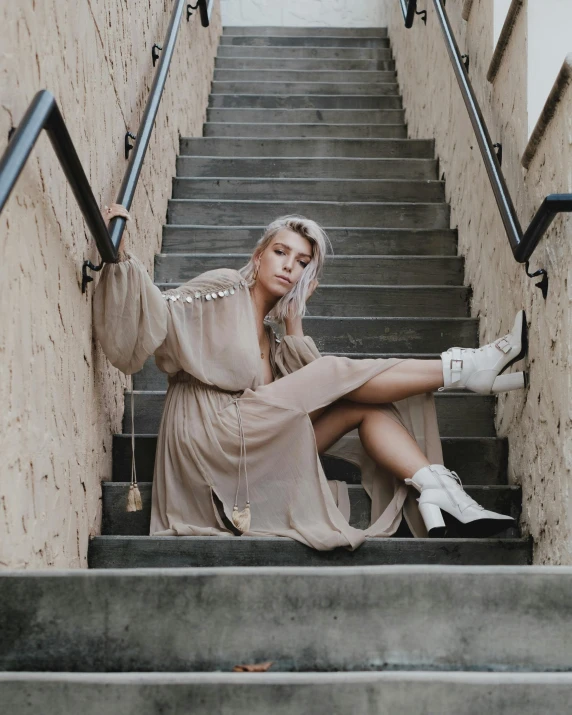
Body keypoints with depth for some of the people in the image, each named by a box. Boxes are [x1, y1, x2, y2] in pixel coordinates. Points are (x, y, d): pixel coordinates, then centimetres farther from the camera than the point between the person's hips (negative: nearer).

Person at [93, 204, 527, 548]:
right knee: (340, 374, -11)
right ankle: (465, 369, -8)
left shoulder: (272, 329, 25)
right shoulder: (225, 290, 5)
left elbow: (309, 389, 10)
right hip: (215, 437, -7)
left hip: (256, 459, 7)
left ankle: (435, 493, -25)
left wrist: (294, 318, 11)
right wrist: (122, 255, -25)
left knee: (369, 407, -7)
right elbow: (158, 312, -11)